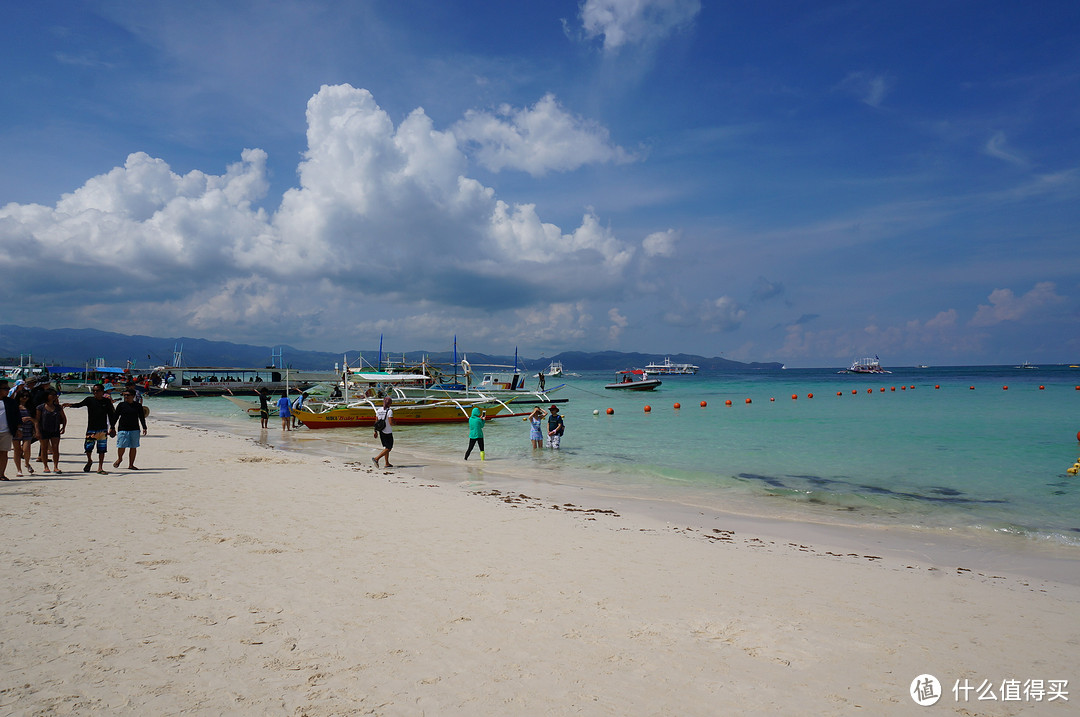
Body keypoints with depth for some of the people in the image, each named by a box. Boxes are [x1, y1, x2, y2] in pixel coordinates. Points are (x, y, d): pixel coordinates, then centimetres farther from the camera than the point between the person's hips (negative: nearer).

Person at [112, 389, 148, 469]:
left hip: (134, 430, 1)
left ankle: (131, 465, 12)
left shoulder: (138, 406, 6)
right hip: (123, 429, -1)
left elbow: (142, 418, 10)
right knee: (121, 446, -4)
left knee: (134, 447, 3)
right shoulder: (121, 405, 2)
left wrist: (144, 428, 3)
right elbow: (116, 417, 5)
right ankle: (119, 459, 28)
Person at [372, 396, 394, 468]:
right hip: (388, 433, -7)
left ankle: (387, 463, 20)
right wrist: (394, 422, 1)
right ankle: (376, 458, -10)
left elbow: (376, 422, 7)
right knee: (388, 448, 3)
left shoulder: (378, 410, 2)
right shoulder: (389, 411, -17)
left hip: (381, 432, 7)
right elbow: (391, 423, -22)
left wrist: (376, 431, 15)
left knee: (386, 447, 18)